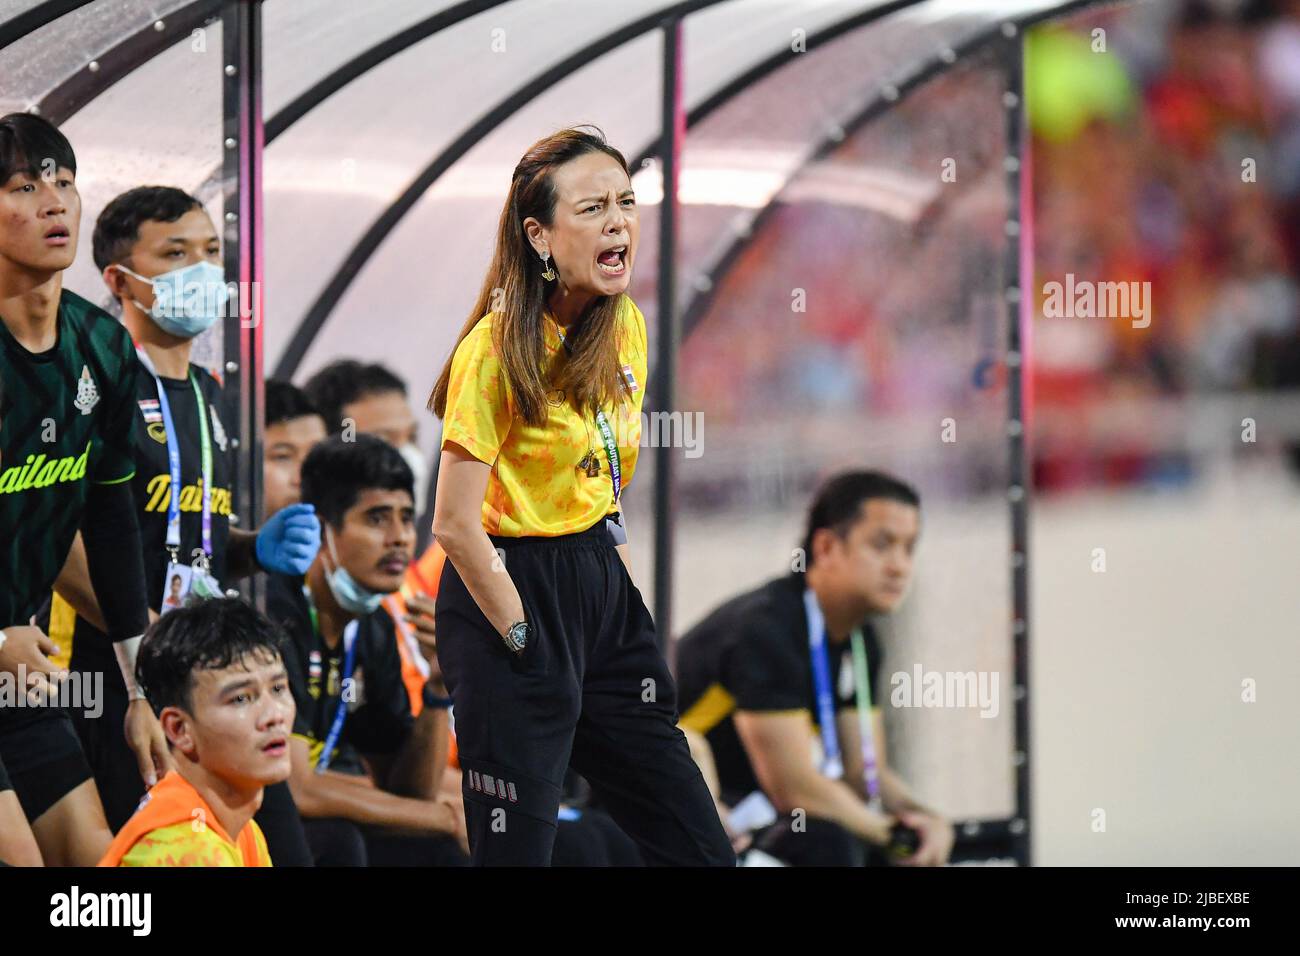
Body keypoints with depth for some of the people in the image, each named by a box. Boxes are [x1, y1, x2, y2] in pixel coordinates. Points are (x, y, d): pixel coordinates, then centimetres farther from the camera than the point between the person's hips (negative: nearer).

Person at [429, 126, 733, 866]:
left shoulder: (625, 327, 5)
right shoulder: (498, 348, -17)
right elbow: (456, 525, -18)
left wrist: (615, 559, 12)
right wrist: (525, 639, -15)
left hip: (602, 581, 8)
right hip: (511, 589, -7)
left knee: (700, 846, 7)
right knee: (517, 846, -4)